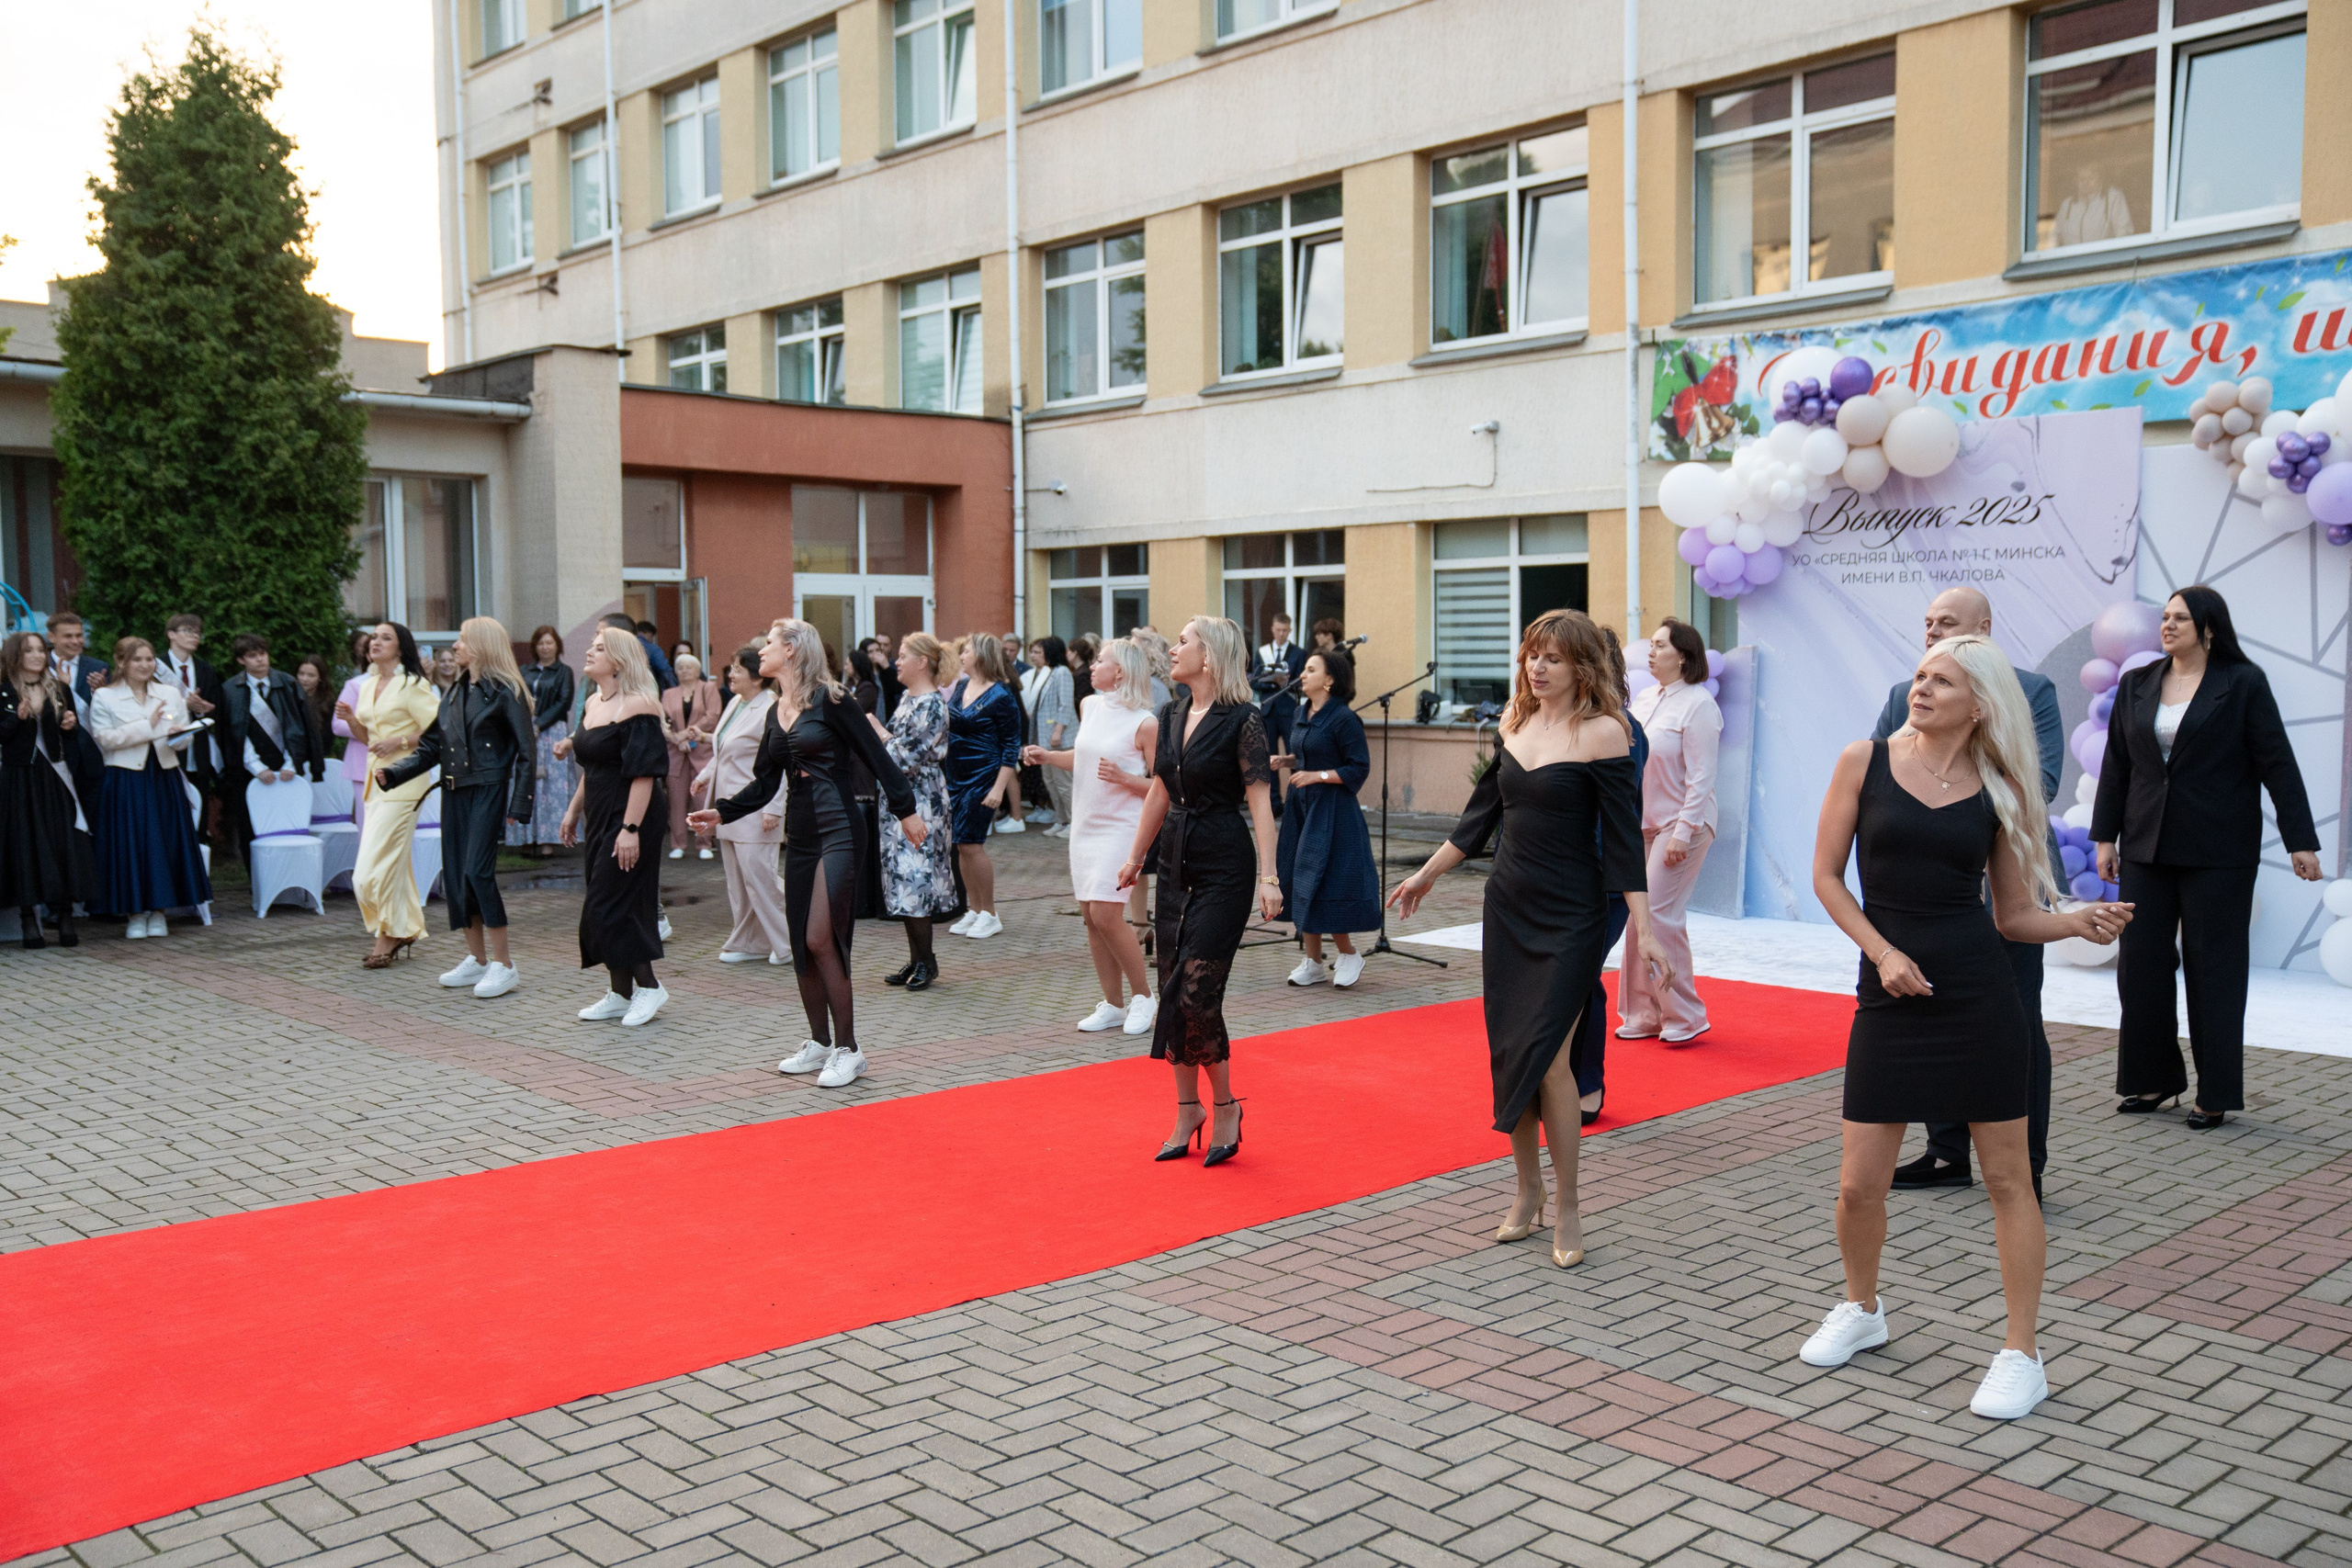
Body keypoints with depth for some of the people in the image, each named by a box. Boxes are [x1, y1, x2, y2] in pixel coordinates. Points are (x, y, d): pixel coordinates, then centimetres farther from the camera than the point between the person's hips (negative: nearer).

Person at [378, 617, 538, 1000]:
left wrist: (519, 806, -13)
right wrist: (392, 774, 2)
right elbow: (432, 748, 15)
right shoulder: (454, 693, 15)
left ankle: (503, 964, -8)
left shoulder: (505, 692, -6)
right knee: (455, 874, 7)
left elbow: (526, 751, -7)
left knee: (478, 871, -15)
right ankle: (476, 959, 19)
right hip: (453, 792, 7)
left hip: (488, 792, -7)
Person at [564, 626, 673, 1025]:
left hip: (629, 817, -9)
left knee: (611, 905, -8)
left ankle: (648, 987, 4)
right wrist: (573, 810, 21)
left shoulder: (638, 707, -16)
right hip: (599, 818, 9)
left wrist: (631, 828, -25)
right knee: (602, 907, 11)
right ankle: (620, 993, 20)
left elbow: (644, 773, -21)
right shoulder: (593, 704, 12)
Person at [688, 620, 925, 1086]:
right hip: (799, 834, 8)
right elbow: (764, 784, 15)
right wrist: (722, 812, 2)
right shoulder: (775, 713, 13)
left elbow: (875, 756, -7)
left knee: (821, 939, -12)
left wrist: (905, 811, -8)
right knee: (801, 943, 9)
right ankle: (819, 1043, 23)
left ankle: (848, 1050, -3)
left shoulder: (828, 700, -8)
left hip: (837, 830, -8)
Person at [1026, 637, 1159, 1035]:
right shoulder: (1089, 706, 8)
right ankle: (1113, 1005, 18)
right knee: (1091, 916, 8)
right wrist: (1049, 756, 9)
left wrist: (1124, 778, -25)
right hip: (1084, 823, 7)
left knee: (1106, 914, -13)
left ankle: (1143, 996, 6)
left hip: (1122, 827, -7)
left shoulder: (1144, 723, -12)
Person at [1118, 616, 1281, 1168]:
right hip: (1176, 860, 7)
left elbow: (1260, 801, -13)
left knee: (1197, 992, -9)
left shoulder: (1242, 720, -11)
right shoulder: (1171, 716, 9)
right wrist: (1135, 857, 22)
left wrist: (1269, 877, -19)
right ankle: (1188, 1111, 18)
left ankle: (1224, 1106, 9)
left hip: (1224, 864, -7)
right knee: (1173, 991, 7)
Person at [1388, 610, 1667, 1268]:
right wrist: (1427, 873, 24)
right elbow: (1482, 812, 18)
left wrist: (1645, 931, -16)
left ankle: (1567, 1212, 2)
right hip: (1508, 905, 6)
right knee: (1508, 1052, 8)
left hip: (1572, 916, -6)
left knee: (1547, 1055, -10)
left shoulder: (1602, 731, -11)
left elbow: (1623, 837, -13)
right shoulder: (1517, 723, 8)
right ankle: (1528, 1192, 22)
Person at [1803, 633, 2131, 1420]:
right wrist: (1884, 952, -9)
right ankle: (1861, 1310, 31)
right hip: (1891, 996, 0)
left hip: (1979, 995, 0)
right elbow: (1826, 875, 2)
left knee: (2008, 1177, 5)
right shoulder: (1864, 762, 1)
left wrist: (2078, 922, -12)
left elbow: (2013, 914, 7)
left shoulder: (1998, 791, 3)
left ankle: (2021, 1355, 18)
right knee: (1859, 1183, 3)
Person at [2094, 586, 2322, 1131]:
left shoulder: (2243, 683, -3)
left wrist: (2300, 841, -9)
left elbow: (2277, 764, -5)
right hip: (2148, 850, 4)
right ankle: (2154, 1079, 19)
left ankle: (2216, 1095, 10)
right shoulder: (2136, 685, 9)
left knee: (2213, 967, 2)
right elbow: (2116, 766, 11)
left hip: (2217, 853, -4)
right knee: (2140, 963, 4)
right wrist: (2105, 836, 7)